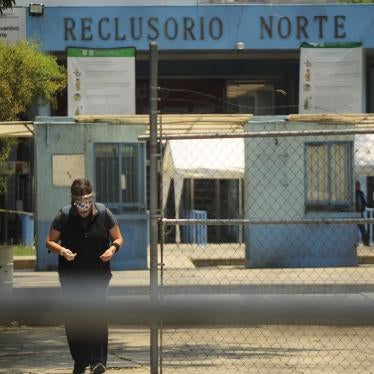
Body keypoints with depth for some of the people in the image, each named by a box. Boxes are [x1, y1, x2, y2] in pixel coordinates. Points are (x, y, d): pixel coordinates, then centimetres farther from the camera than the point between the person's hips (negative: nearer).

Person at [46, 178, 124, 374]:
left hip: (98, 274, -1)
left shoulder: (103, 214, -2)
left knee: (97, 313, -16)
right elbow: (50, 241, 5)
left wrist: (113, 248, -13)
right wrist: (62, 251, -16)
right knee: (73, 318, 3)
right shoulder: (64, 216, -3)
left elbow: (118, 238, 9)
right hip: (71, 275, 2)